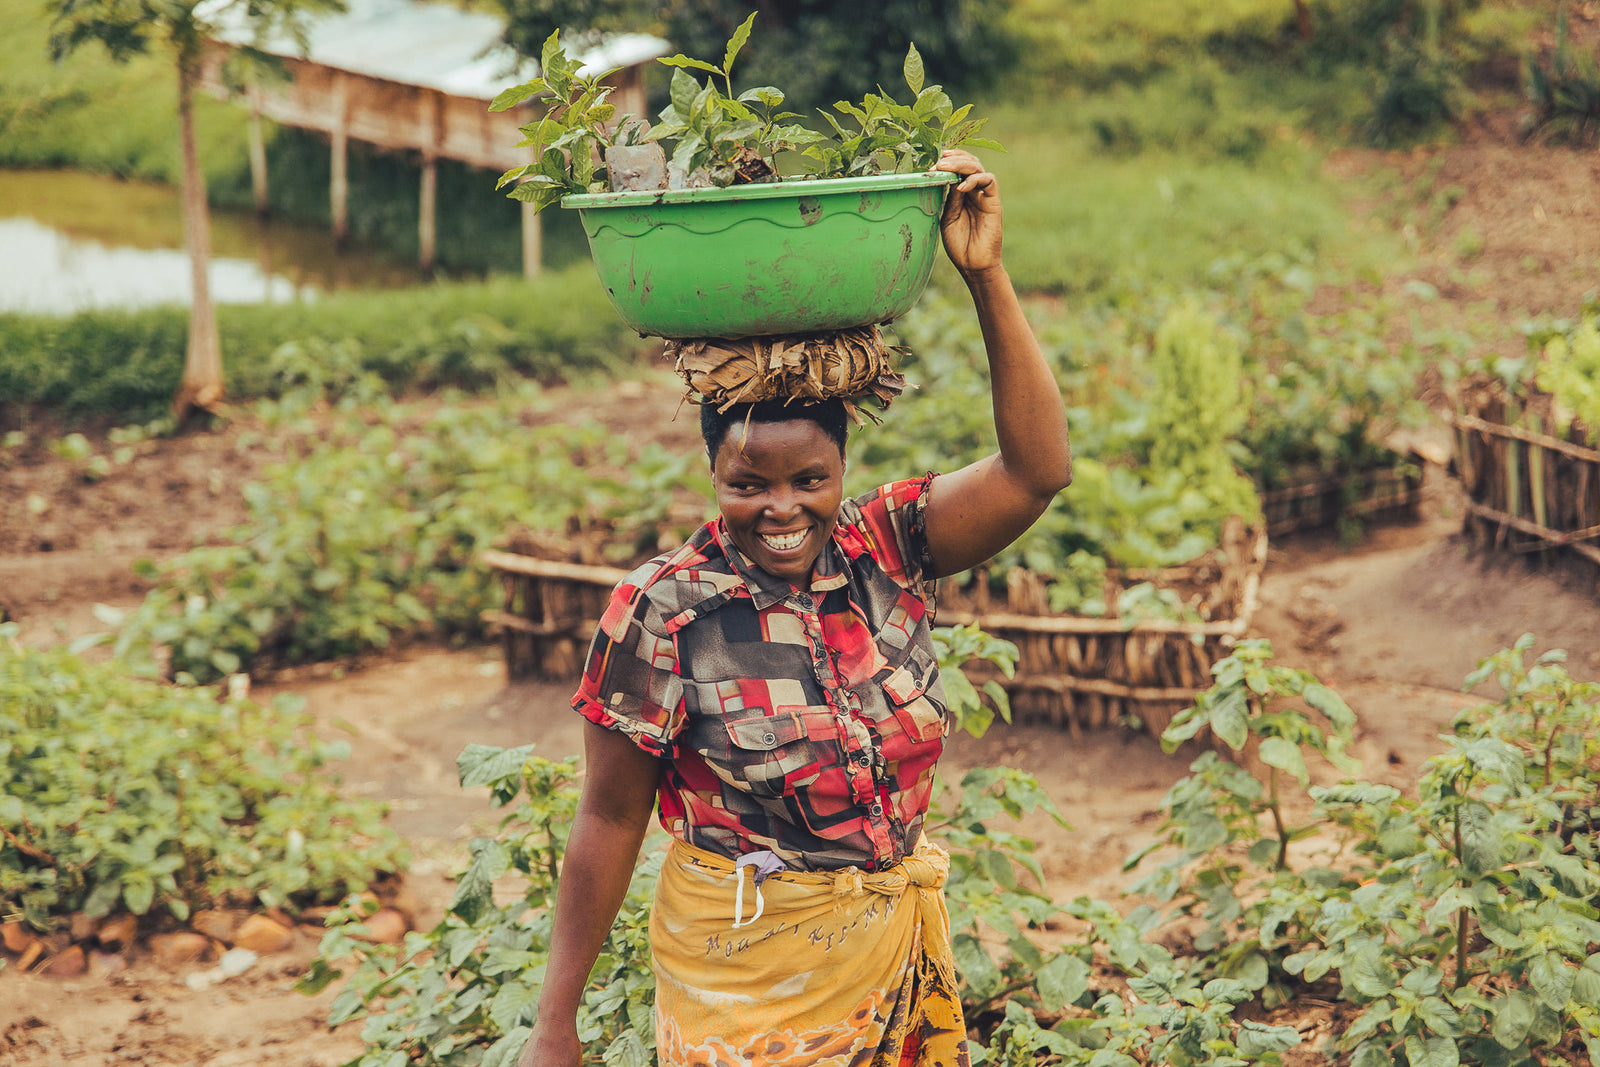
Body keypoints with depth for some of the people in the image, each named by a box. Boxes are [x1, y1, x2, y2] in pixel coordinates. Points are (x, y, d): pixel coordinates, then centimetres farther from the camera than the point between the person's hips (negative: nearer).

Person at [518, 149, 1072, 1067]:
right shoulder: (662, 610, -14)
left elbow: (1037, 469, -17)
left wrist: (987, 275, -23)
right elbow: (611, 820, -9)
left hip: (902, 957, 4)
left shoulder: (890, 551, -5)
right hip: (740, 976, -4)